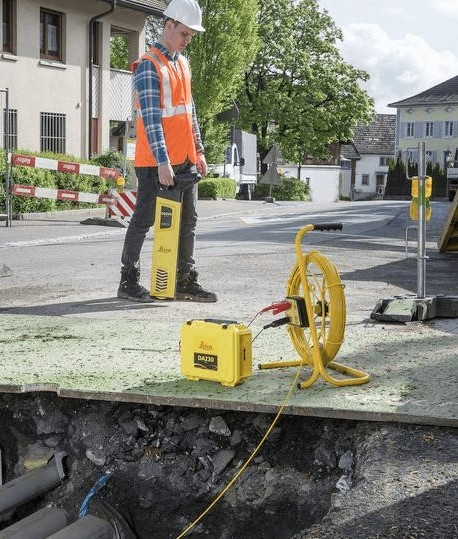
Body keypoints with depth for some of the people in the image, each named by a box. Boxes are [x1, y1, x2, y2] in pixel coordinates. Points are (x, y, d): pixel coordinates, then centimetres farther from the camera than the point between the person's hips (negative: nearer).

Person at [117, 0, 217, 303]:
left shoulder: (183, 64, 15)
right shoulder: (149, 66, -11)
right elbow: (151, 118, -18)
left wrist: (199, 151, 17)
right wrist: (162, 161, -23)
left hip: (185, 159, 8)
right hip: (156, 162, -8)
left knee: (188, 221, 8)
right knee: (144, 220, -1)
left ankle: (186, 282, 15)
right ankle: (129, 281, 8)